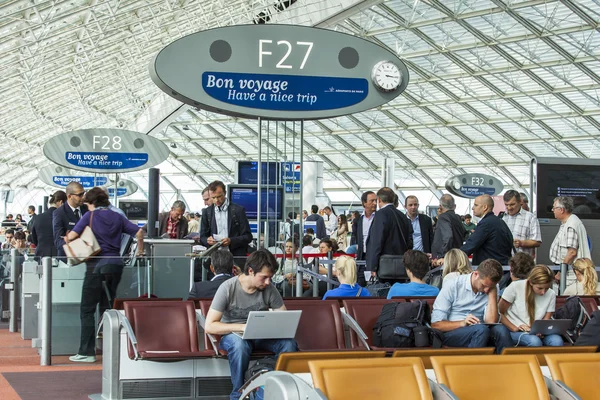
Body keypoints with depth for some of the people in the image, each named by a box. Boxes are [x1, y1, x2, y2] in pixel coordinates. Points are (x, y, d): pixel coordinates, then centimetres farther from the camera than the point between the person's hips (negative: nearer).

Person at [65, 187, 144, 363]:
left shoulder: (90, 216, -1)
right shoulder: (117, 217, 11)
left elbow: (72, 235, -10)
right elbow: (139, 232, 5)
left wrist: (67, 240, 12)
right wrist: (140, 252, 18)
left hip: (97, 265, -5)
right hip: (115, 264, 5)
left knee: (88, 309, 1)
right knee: (107, 307, 13)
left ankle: (86, 352, -3)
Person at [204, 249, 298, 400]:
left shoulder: (269, 289, -8)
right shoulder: (228, 288, -18)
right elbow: (209, 326, -22)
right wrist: (242, 327, -33)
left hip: (260, 336, 3)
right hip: (233, 334, -3)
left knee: (289, 343, -27)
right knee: (240, 344, -40)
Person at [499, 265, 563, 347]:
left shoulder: (551, 295, 3)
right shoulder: (515, 287, -8)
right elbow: (500, 313, -4)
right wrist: (514, 328, -19)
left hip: (538, 333, 3)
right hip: (517, 332, -3)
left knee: (557, 341, -31)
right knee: (535, 341, -37)